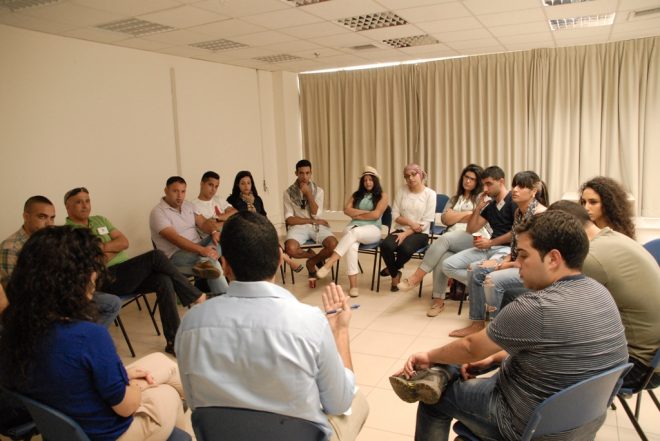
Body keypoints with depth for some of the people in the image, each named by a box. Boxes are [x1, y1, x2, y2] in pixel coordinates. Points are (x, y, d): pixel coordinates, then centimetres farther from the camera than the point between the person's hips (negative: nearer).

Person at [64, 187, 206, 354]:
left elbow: (124, 242, 11)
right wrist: (114, 249, -5)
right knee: (155, 256, -22)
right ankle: (195, 296, -7)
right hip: (106, 279, -6)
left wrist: (102, 247, -5)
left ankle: (173, 341, -17)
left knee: (164, 280, -22)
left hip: (130, 275, 6)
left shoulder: (100, 220, 21)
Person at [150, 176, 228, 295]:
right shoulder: (158, 212, -13)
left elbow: (203, 222, 3)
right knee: (213, 263, -32)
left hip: (198, 248, 8)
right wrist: (202, 250, -37)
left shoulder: (189, 205, 12)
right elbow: (175, 239, -25)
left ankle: (205, 263, -40)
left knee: (219, 237, -19)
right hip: (176, 255, -8)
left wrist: (214, 231, -23)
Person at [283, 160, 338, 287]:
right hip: (298, 226, -1)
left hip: (317, 226, 2)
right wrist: (312, 221, -10)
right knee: (290, 249, -34)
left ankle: (311, 263, 2)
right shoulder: (289, 192, 1)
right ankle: (314, 256, 1)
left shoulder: (318, 191, 6)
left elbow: (316, 214, -7)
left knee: (334, 245, -28)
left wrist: (309, 193, -13)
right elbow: (289, 219, -5)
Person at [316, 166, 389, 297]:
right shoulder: (356, 194, 20)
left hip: (372, 230, -3)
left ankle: (328, 264, -45)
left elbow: (376, 215, -6)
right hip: (353, 227, 3)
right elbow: (347, 210, 5)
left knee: (353, 233, -38)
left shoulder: (382, 196, 9)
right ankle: (353, 285, -37)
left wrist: (357, 215, 2)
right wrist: (366, 212, -2)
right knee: (352, 245, -34)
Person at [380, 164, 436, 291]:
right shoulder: (402, 190, 6)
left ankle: (392, 268, -1)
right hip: (400, 229, 3)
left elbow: (426, 222, -9)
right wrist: (411, 223, -15)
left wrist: (406, 233, -17)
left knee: (405, 248, -35)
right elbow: (395, 215, 2)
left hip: (420, 233, -3)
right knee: (385, 245, -29)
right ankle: (395, 274, -2)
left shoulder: (430, 194, -3)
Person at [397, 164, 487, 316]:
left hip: (474, 238, -4)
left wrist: (454, 215, 3)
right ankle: (438, 300, -24)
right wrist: (466, 214, 1)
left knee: (444, 239, -35)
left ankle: (417, 276, -32)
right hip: (452, 239, 4)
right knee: (442, 258, -32)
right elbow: (445, 219, 13)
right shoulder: (455, 198, 27)